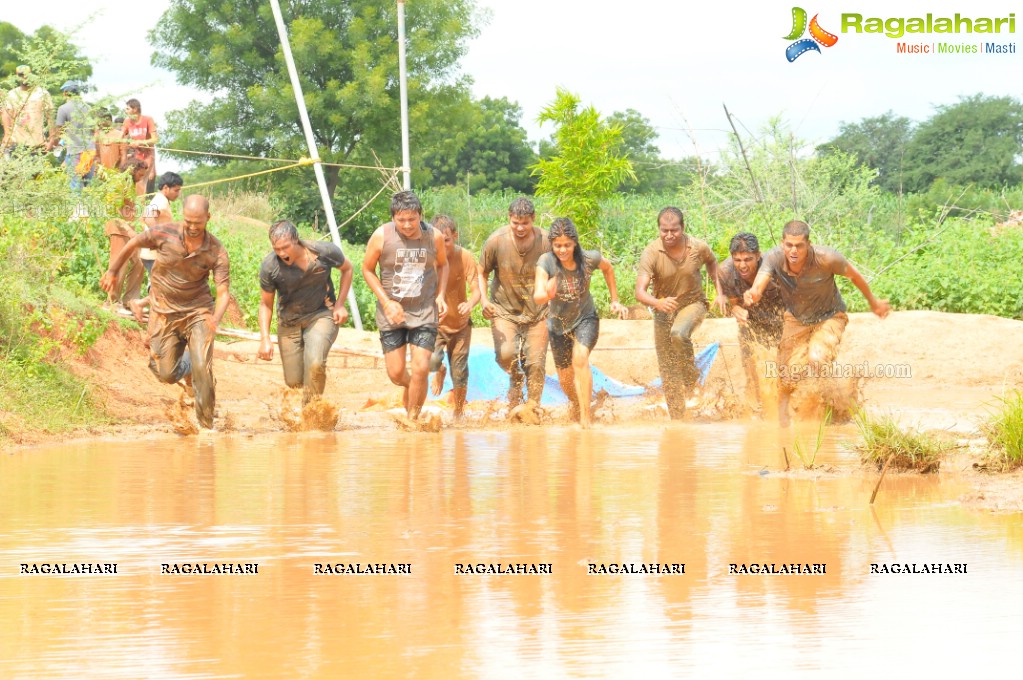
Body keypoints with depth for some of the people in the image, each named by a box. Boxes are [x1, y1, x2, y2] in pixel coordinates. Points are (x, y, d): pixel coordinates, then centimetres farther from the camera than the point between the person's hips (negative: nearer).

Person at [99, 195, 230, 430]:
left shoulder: (216, 252, -17)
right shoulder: (164, 234, -17)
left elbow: (223, 292, -19)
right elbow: (133, 243, 2)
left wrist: (216, 319, -39)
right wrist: (113, 271, 13)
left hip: (197, 311, -1)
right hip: (164, 311, 2)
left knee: (202, 368, -19)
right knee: (166, 375, 4)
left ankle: (206, 423, -3)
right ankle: (186, 366, 41)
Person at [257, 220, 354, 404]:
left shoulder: (325, 252, -20)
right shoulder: (270, 266, -20)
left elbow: (347, 269, 3)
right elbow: (266, 304, -5)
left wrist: (340, 304, -4)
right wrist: (265, 339, -15)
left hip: (321, 315, -2)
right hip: (289, 321, 2)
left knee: (315, 364, -28)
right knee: (294, 382, 4)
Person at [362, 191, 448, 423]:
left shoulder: (434, 237, -6)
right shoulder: (382, 236, -12)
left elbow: (442, 264, 15)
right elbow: (367, 269, 1)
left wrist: (440, 295, 0)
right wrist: (386, 302, -9)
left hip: (424, 312, 0)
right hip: (392, 312, 0)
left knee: (421, 369, -11)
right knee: (396, 373, 2)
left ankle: (412, 418, 7)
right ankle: (410, 387, 39)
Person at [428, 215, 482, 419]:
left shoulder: (465, 257, -17)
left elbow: (476, 290, -19)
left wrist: (470, 304, -42)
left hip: (460, 323, 1)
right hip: (434, 323, -1)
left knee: (460, 374, 3)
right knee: (432, 361, -23)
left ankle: (458, 413, 30)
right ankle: (439, 371, 17)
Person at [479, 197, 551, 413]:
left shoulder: (544, 241, -10)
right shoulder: (496, 241, -11)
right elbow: (482, 273, 3)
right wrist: (484, 300, -13)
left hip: (536, 312, 1)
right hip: (504, 308, -1)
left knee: (536, 364, -4)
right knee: (505, 354, -22)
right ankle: (515, 379, 14)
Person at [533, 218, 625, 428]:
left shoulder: (589, 259, -22)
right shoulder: (546, 262, -27)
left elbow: (607, 268, 3)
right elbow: (537, 297, -38)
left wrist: (615, 300, 5)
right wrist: (547, 294, -61)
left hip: (585, 318, -1)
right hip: (558, 323, 2)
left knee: (580, 358, -31)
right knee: (566, 380, 14)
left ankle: (586, 417, -30)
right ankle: (576, 405, 49)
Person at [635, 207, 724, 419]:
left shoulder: (698, 247, -15)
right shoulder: (651, 253, -21)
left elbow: (711, 262, 11)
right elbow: (640, 291, -29)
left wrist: (719, 291, 3)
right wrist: (657, 303, -49)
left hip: (693, 303, -1)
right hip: (664, 310, 1)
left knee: (679, 334, -35)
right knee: (668, 370, 4)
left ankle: (691, 374, -7)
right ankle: (677, 420, 17)